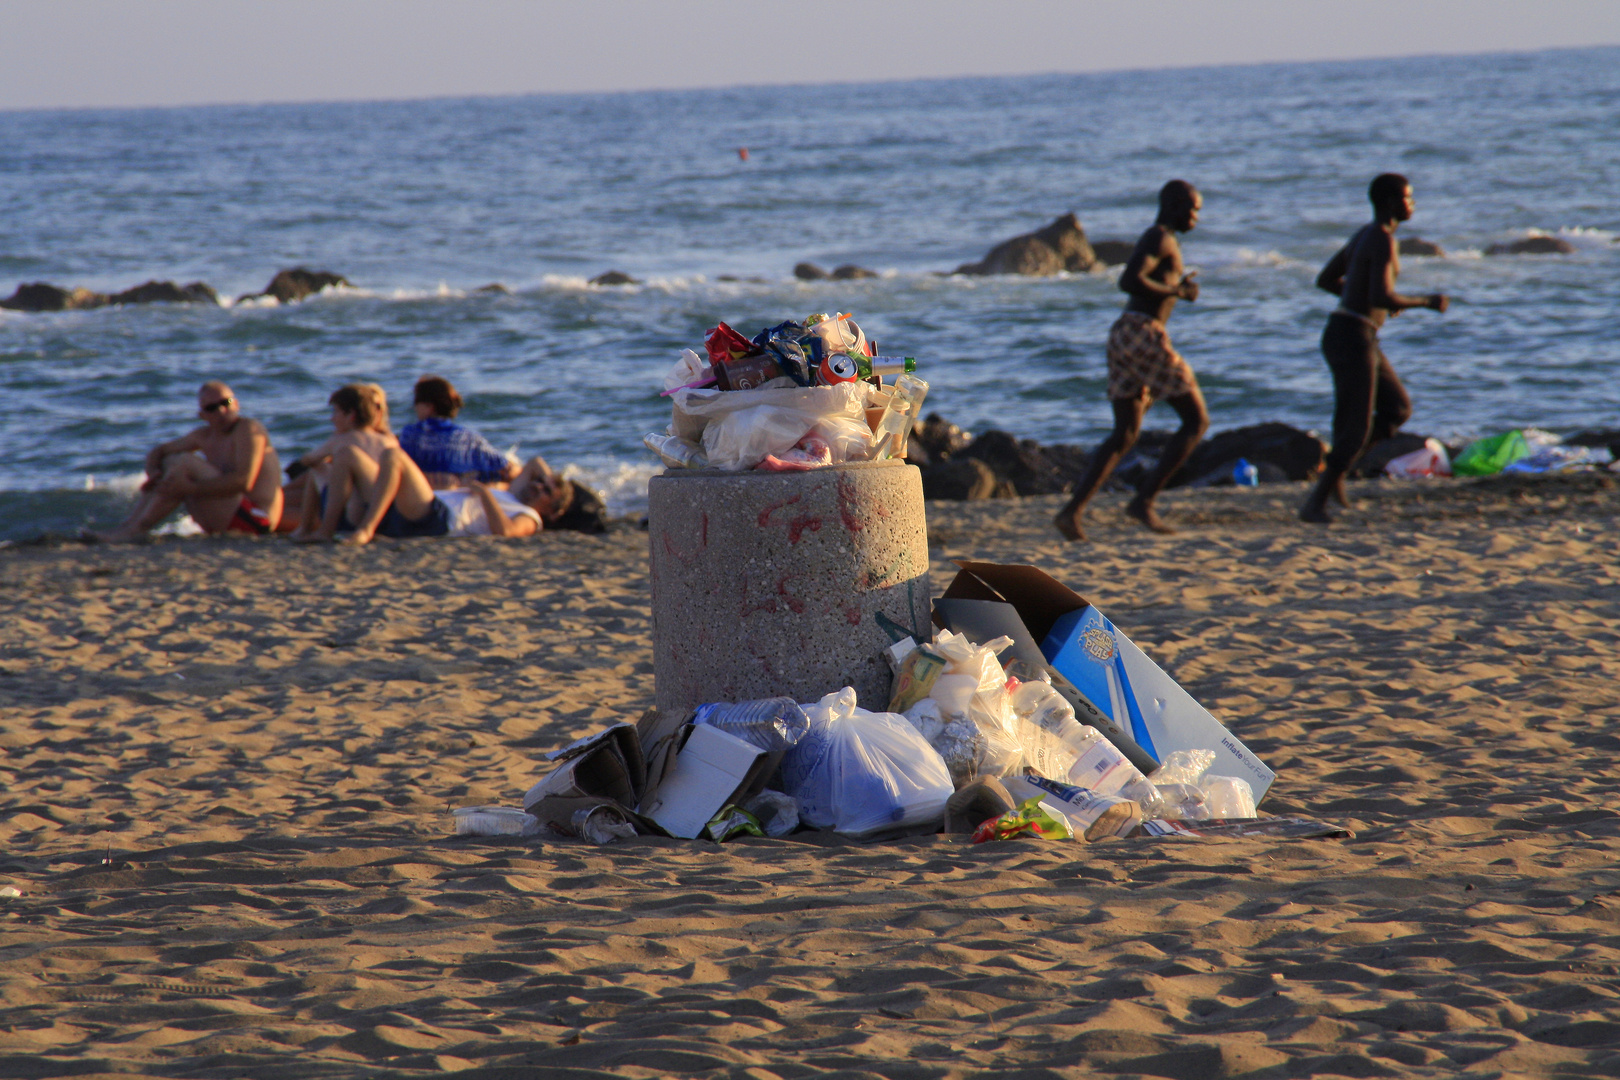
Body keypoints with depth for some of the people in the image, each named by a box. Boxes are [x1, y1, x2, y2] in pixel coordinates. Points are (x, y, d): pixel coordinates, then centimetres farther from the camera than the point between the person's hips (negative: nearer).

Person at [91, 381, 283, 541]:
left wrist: (190, 488, -25)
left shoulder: (248, 430, -11)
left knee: (185, 462, -19)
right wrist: (153, 473, -3)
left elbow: (244, 482, -24)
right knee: (169, 462, 10)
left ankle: (135, 529, -21)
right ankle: (129, 524, -5)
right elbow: (158, 451, 22)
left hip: (254, 518, -9)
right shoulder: (205, 436, 13)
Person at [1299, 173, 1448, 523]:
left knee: (1398, 408, 16)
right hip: (1353, 337, -10)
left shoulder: (1364, 235, 15)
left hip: (1349, 336, 10)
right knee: (1357, 429, -6)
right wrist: (1426, 302, -13)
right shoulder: (1383, 241, -16)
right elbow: (1382, 298, -27)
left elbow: (1325, 280, 22)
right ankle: (1315, 503, -4)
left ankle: (1334, 470, 11)